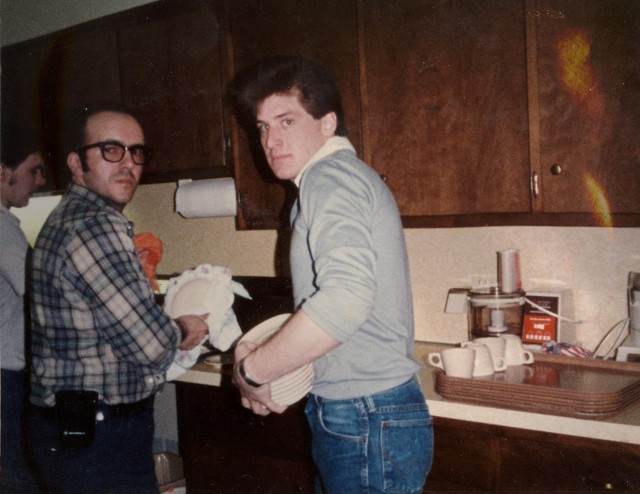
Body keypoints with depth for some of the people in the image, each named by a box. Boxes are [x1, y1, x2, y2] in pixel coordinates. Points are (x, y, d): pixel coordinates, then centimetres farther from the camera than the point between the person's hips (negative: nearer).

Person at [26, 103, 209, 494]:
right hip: (96, 437, -10)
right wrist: (180, 330, -2)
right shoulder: (95, 229, -23)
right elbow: (151, 345, -23)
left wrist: (175, 326, 1)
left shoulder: (72, 218, 11)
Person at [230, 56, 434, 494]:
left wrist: (252, 370, -19)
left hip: (368, 424, -10)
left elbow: (344, 299, -32)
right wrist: (269, 369, 8)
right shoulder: (349, 176, 16)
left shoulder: (329, 176, -16)